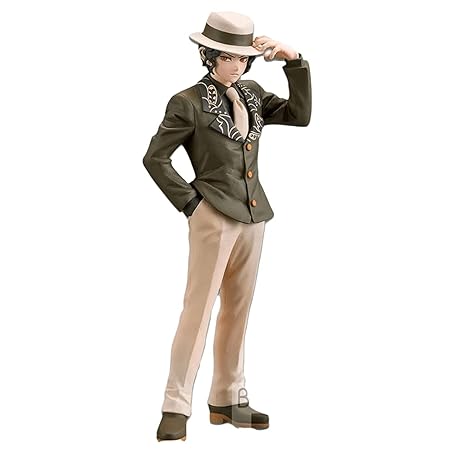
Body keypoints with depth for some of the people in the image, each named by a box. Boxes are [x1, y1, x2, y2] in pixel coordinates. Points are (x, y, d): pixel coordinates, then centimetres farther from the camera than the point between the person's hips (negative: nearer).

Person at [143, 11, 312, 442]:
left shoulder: (252, 94, 10)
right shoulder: (188, 102, -7)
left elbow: (300, 114, 2)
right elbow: (154, 157, -6)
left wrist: (295, 61, -5)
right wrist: (190, 202, -9)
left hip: (252, 216, 7)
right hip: (215, 217, -7)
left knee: (237, 313, 12)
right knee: (198, 310, -6)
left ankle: (227, 401, 22)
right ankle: (176, 408, 0)